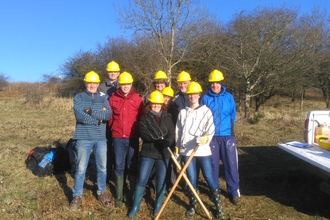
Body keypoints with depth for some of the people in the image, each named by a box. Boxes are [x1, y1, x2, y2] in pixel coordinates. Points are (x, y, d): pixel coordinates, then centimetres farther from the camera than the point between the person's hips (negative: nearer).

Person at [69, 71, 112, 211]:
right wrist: (98, 119, -13)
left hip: (100, 138, 2)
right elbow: (79, 115, -16)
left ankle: (102, 193, 31)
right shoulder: (79, 97, 1)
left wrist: (91, 112, -17)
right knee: (80, 169, 7)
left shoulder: (103, 98, 7)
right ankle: (77, 196, 22)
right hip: (83, 138, -2)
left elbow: (108, 115, -10)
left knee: (102, 168, 13)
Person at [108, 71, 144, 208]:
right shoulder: (113, 98, 3)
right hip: (118, 138, 1)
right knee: (119, 167, 5)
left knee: (132, 166, 10)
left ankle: (133, 194, 24)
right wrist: (114, 128, 9)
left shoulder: (137, 99, 0)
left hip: (133, 138, 0)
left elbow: (141, 117, 3)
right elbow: (110, 117, 11)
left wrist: (137, 130, 2)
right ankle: (119, 197, 15)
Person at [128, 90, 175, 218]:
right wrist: (157, 139, -24)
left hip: (163, 153, 2)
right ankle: (135, 206, 14)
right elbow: (143, 133, -12)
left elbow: (171, 134, -2)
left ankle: (158, 205, 28)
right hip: (148, 153, -2)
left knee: (161, 180, 10)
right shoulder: (145, 117, 3)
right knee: (142, 179, -1)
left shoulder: (167, 117, 8)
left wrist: (165, 142, -23)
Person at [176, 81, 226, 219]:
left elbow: (211, 129, -8)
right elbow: (178, 131, 15)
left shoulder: (206, 111, 4)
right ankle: (192, 206, 25)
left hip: (203, 150, -2)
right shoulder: (182, 112, 13)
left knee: (209, 178, -1)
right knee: (191, 179, 7)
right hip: (187, 150, 2)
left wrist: (205, 138, -27)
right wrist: (177, 148, 12)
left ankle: (219, 207, 14)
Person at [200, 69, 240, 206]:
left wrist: (228, 126, 12)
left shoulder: (229, 97, 3)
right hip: (211, 136, 0)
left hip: (227, 135, 1)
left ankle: (234, 192, 14)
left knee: (231, 164, 2)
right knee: (213, 164, 9)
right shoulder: (205, 98, 0)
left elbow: (233, 116, 13)